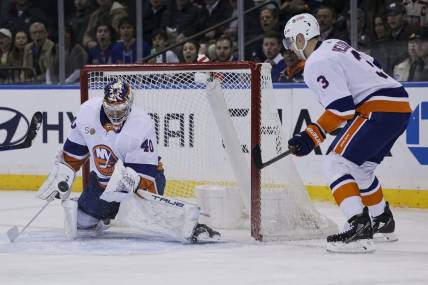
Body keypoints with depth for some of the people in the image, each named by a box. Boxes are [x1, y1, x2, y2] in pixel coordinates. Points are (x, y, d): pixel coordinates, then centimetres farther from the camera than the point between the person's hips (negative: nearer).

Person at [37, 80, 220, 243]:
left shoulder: (142, 125, -29)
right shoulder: (88, 111, -17)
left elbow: (145, 171, -27)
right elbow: (74, 149, -1)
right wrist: (62, 176, 0)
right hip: (102, 177, 5)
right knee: (83, 221, 9)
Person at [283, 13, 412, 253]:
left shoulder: (317, 64, -10)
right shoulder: (335, 45, 18)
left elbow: (341, 108, -18)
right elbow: (371, 66, 27)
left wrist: (313, 136, -17)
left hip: (380, 108, -10)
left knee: (337, 163, -13)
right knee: (361, 167, 25)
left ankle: (359, 226, -28)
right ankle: (383, 223, 38)